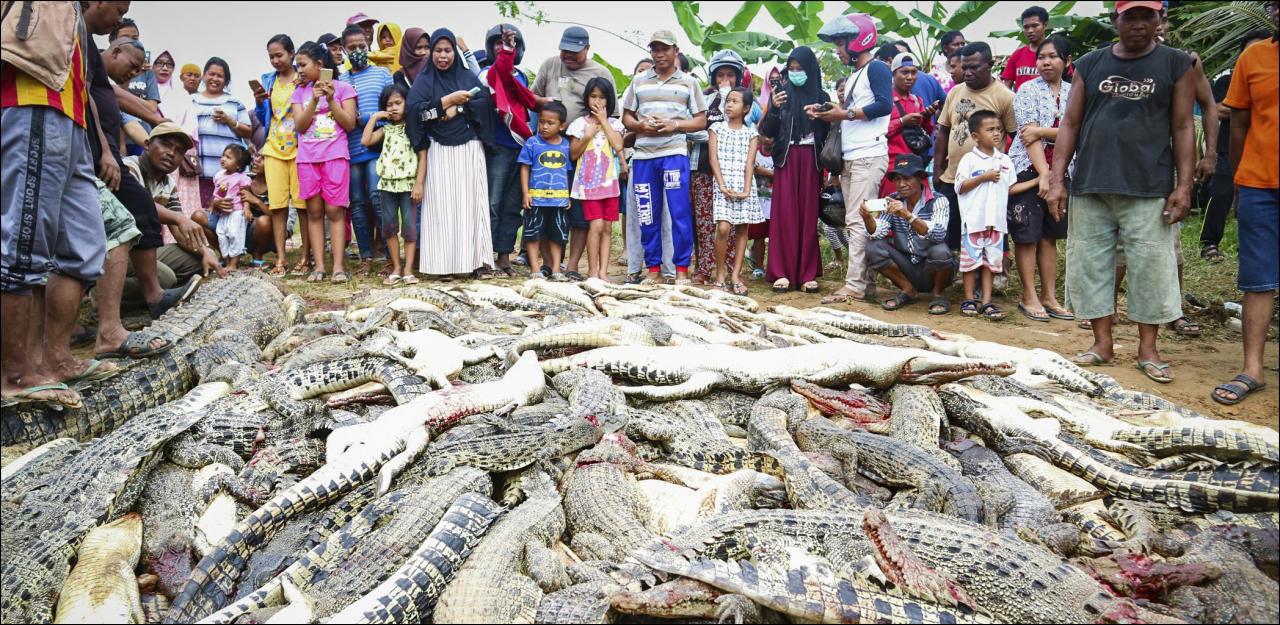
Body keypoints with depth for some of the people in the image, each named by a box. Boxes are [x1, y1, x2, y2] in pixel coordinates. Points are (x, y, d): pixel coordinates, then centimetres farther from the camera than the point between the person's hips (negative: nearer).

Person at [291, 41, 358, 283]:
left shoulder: (343, 88, 4)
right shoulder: (300, 92, 13)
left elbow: (350, 124, -2)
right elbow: (300, 126, 2)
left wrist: (331, 100, -10)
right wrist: (314, 100, -8)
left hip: (335, 156, -3)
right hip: (307, 158, 3)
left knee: (334, 210, -7)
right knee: (314, 210, 1)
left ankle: (338, 266, -7)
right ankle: (319, 266, 2)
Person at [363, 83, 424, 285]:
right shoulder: (386, 129, 14)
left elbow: (423, 156, -4)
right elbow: (366, 141, 2)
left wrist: (419, 183, -12)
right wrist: (374, 117, 5)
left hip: (408, 183, -4)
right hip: (387, 183, 4)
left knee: (409, 226, -4)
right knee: (389, 226, 4)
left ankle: (408, 269, -1)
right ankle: (396, 268, 12)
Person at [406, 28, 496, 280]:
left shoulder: (468, 77, 13)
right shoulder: (424, 80, 7)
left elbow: (486, 101, -1)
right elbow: (415, 109, -9)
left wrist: (458, 108, -12)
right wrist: (449, 100, -14)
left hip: (470, 148, 1)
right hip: (439, 151, -1)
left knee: (473, 201, -3)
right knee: (442, 204, -6)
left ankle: (479, 260, -2)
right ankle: (444, 262, -5)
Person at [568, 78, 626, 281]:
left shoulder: (613, 123, 9)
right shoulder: (580, 123, 5)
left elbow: (618, 146, -8)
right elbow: (573, 154, 3)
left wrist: (603, 121, -4)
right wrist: (586, 137, -12)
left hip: (610, 181, 3)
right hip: (588, 181, -3)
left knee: (607, 227, 2)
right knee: (596, 224, -12)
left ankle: (603, 271, 5)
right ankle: (592, 270, -5)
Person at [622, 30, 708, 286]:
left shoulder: (688, 82, 10)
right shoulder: (639, 82, 16)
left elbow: (701, 121, 7)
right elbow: (626, 117, 17)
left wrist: (675, 125, -10)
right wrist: (641, 125, -5)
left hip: (674, 153, -3)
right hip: (643, 155, 3)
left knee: (680, 212, -7)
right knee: (647, 215, 4)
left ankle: (682, 270, -1)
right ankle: (653, 270, 12)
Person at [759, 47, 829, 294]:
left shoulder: (821, 97, 9)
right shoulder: (781, 93, 8)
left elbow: (828, 132, 6)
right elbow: (767, 131, 3)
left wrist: (819, 118, -12)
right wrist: (773, 108, -13)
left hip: (810, 159, 1)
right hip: (786, 159, 0)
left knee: (808, 214, 0)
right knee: (785, 214, -5)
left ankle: (807, 273, 4)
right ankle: (782, 272, -2)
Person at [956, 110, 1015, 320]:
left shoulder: (1005, 160, 13)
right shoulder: (969, 159, -2)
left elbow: (1011, 188, 16)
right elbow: (960, 187, -8)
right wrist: (984, 177, -13)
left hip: (996, 219, 4)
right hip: (974, 218, -4)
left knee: (992, 260, 6)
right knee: (971, 259, 2)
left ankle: (986, 301, 10)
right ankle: (969, 299, 12)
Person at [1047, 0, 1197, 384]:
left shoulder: (1176, 64, 6)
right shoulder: (1090, 64, 10)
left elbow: (1182, 128, 4)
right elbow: (1070, 124, 9)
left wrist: (1184, 185, -5)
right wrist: (1057, 180, 2)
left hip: (1148, 190, -2)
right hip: (1090, 187, 2)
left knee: (1151, 266, 0)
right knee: (1090, 265, 4)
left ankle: (1148, 349, 12)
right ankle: (1102, 344, 16)